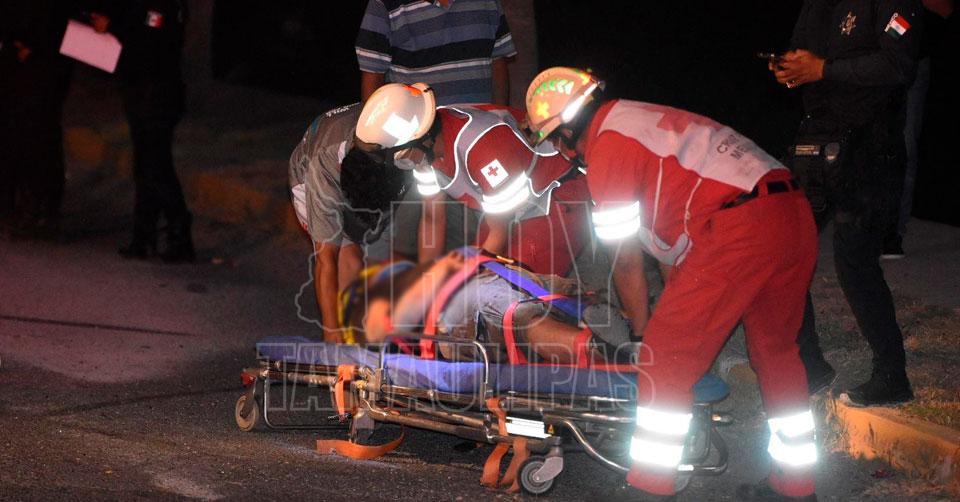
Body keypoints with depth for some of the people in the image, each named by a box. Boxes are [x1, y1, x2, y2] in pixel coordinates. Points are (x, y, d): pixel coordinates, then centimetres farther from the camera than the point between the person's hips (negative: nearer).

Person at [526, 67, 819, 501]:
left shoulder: (606, 152, 0)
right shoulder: (644, 120, 28)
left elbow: (626, 263, 6)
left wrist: (643, 332, 21)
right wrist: (675, 306, 38)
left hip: (739, 230, -9)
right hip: (796, 214, 9)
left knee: (667, 362, 0)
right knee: (776, 351, 22)